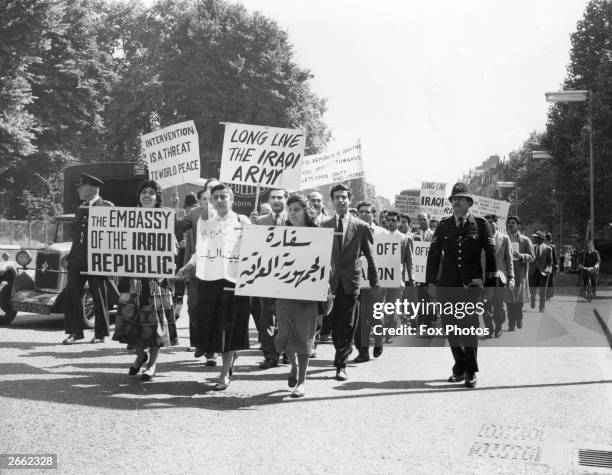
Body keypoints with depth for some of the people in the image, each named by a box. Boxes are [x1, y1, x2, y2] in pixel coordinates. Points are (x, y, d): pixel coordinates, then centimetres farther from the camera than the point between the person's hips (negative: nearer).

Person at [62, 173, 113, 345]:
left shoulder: (106, 207, -4)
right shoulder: (80, 208, 18)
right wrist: (73, 253, 11)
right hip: (78, 258, 6)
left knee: (99, 297, 1)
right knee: (71, 293, -1)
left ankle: (100, 334, 12)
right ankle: (75, 332, 7)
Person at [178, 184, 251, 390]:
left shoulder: (242, 222, 1)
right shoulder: (204, 223, 14)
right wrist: (190, 264, 8)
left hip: (233, 278, -4)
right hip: (208, 279, 4)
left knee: (229, 328, -4)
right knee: (210, 326, 7)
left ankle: (225, 374, 5)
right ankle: (231, 357, 32)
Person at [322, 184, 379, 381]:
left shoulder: (361, 227, 3)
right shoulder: (324, 226, 7)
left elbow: (370, 257, 5)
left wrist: (374, 282, 2)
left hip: (351, 281, -1)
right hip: (330, 281, 1)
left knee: (347, 325, 0)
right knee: (335, 323, 6)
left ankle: (341, 364, 8)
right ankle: (342, 355, 24)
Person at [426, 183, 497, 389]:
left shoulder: (481, 224, 3)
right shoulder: (443, 225, 10)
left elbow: (491, 254, 4)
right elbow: (434, 254, 10)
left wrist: (490, 282, 0)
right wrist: (431, 281, 4)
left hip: (471, 284, -3)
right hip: (448, 285, 3)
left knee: (469, 326, -7)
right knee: (450, 326, 5)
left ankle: (471, 372, 4)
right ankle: (460, 367, 20)